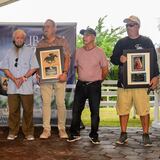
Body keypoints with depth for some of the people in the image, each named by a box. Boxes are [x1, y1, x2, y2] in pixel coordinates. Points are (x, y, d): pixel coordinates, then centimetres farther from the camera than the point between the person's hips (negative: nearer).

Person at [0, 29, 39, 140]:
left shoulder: (30, 51, 7)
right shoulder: (9, 52, 12)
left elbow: (34, 68, 1)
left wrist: (23, 78, -10)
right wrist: (14, 79, -8)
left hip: (26, 86, -2)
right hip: (12, 87, 2)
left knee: (28, 110, 0)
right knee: (13, 110, 4)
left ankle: (28, 132, 9)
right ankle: (13, 132, 15)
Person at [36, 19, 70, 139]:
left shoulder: (62, 41, 5)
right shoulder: (40, 44, 13)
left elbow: (67, 58, 0)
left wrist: (65, 73, -12)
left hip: (59, 77, -2)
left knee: (61, 103, 0)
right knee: (46, 102, 1)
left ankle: (62, 129, 11)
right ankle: (46, 129, 8)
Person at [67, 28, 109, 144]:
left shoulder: (99, 52, -5)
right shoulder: (78, 51, 4)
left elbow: (105, 69, 1)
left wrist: (98, 80, 9)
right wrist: (82, 78, 14)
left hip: (94, 85, -3)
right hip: (81, 84, 3)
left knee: (95, 111, 3)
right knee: (76, 110, 4)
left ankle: (94, 135, 15)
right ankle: (75, 133, 16)